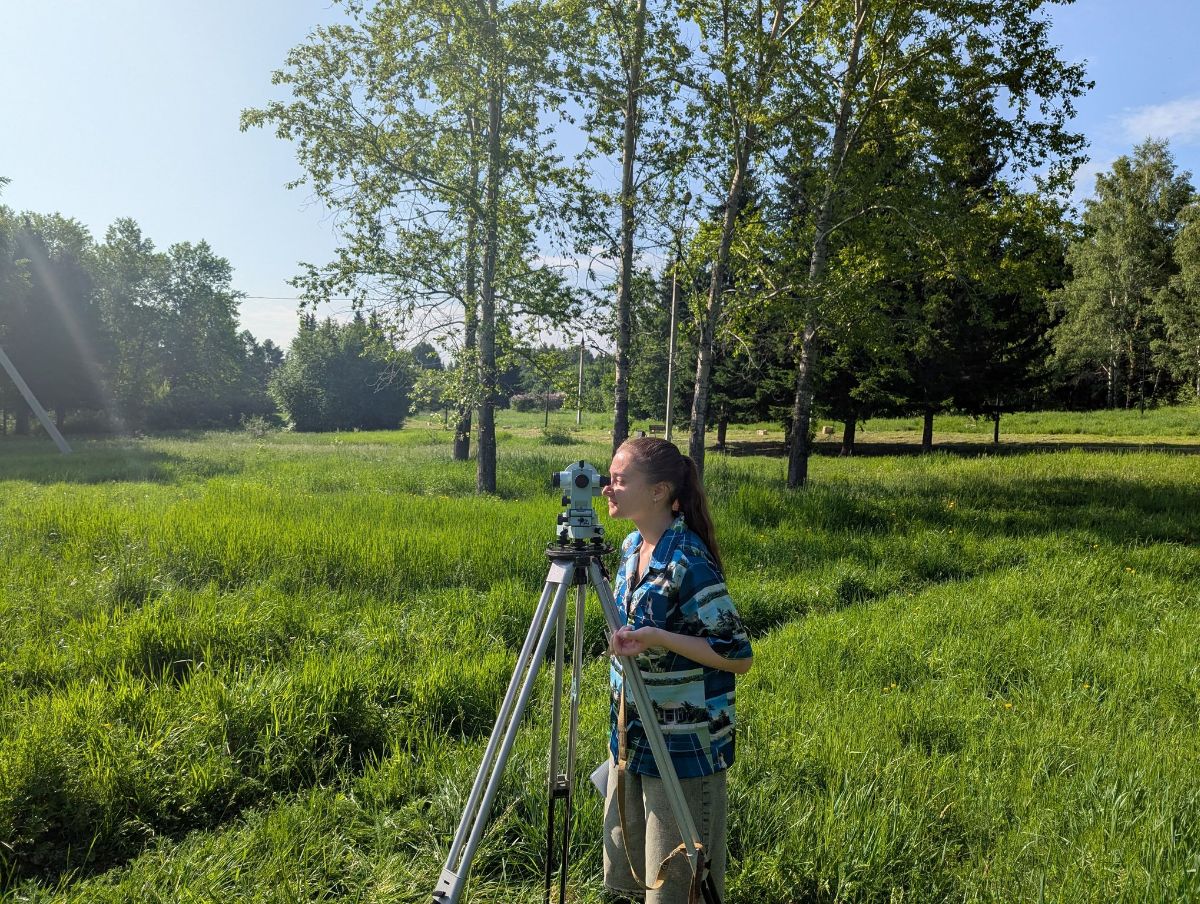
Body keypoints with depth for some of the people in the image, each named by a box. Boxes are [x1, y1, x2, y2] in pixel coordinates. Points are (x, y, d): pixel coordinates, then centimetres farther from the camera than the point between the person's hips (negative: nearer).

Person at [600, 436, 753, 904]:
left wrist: (657, 638, -30)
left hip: (684, 743, -8)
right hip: (634, 734, 8)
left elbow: (738, 656, -22)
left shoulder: (687, 561, -23)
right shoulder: (632, 545, 2)